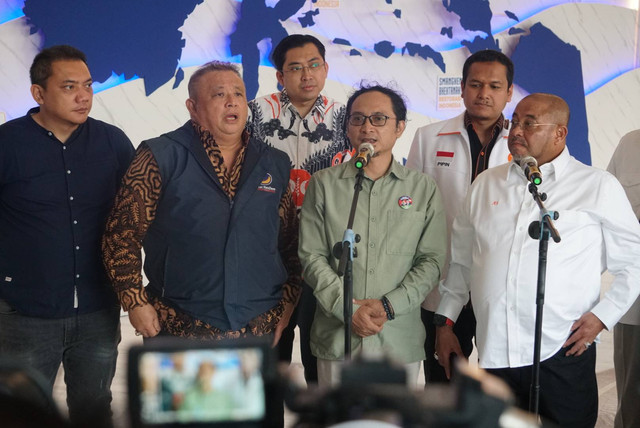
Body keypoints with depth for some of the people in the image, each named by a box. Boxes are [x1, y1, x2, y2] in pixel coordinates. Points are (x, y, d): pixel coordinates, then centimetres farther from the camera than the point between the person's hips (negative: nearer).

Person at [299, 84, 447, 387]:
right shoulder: (324, 184, 4)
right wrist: (348, 308, -12)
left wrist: (388, 306, -11)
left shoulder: (423, 188, 5)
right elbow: (312, 257, -1)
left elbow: (432, 260, 1)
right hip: (336, 336, 0)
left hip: (401, 339, 0)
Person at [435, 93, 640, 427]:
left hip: (562, 355, -3)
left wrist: (602, 315, -6)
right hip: (493, 354, 3)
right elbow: (460, 259, 17)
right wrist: (445, 322, 13)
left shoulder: (598, 186, 1)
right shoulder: (486, 183, 13)